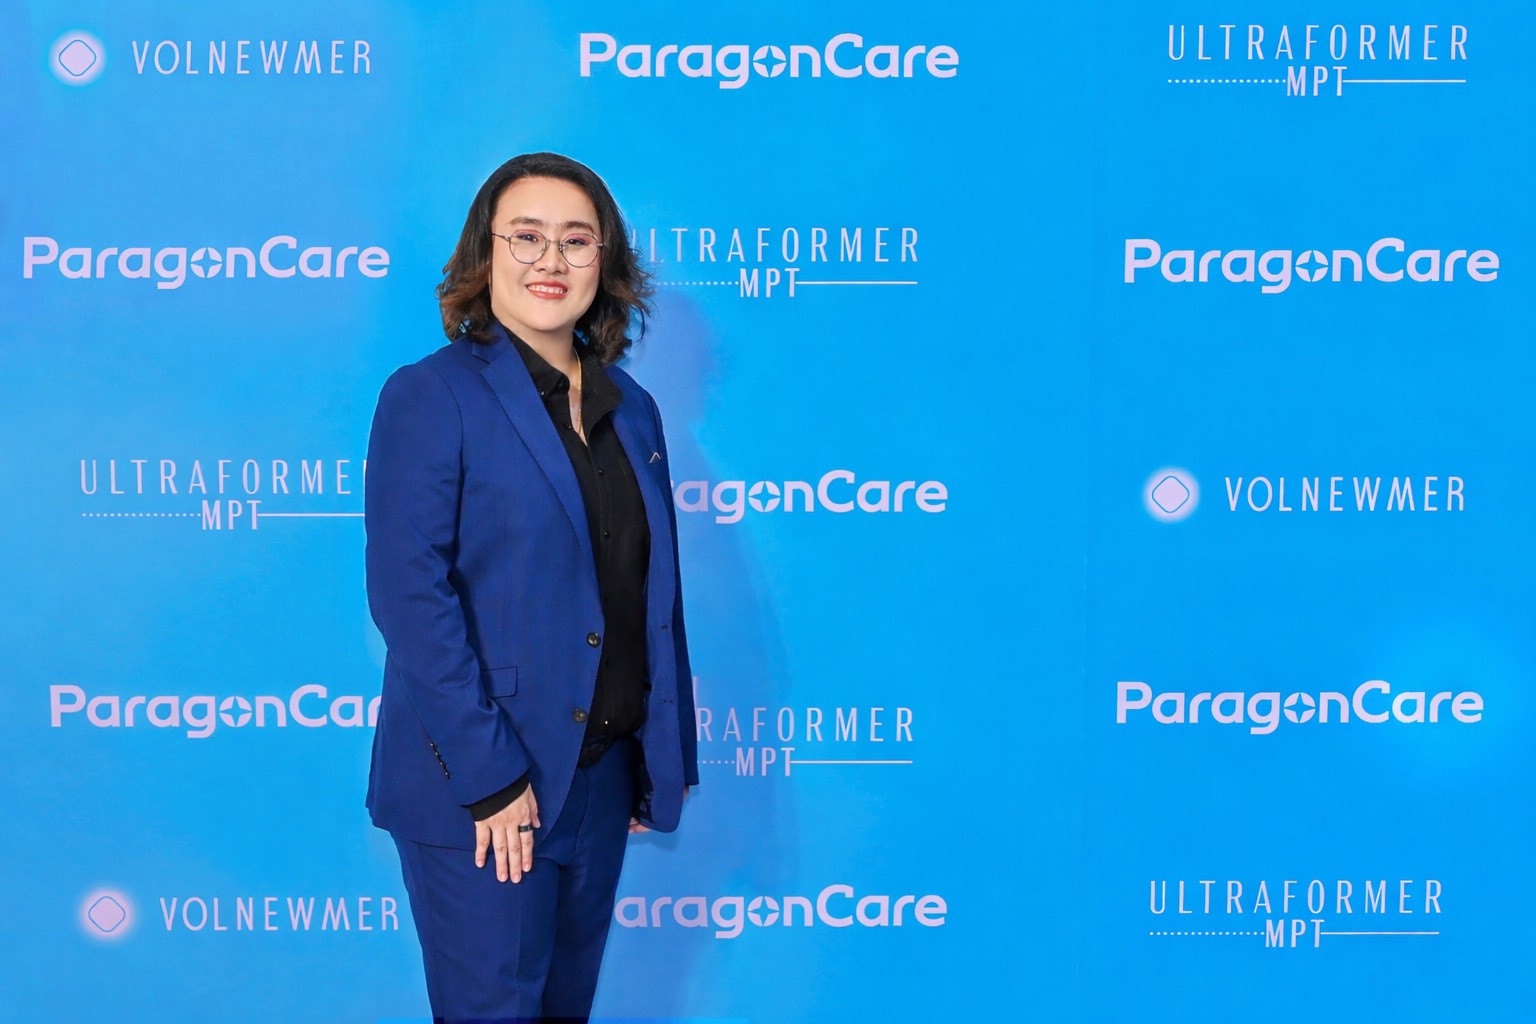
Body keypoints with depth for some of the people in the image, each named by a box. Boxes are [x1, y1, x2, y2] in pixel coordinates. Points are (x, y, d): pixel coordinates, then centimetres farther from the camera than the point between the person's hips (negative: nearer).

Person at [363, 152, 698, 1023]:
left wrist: (669, 756, 9)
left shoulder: (630, 407, 9)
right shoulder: (431, 395, -9)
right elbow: (408, 590, -17)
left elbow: (656, 591, 11)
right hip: (479, 787, -6)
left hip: (603, 776, 6)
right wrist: (487, 774, -20)